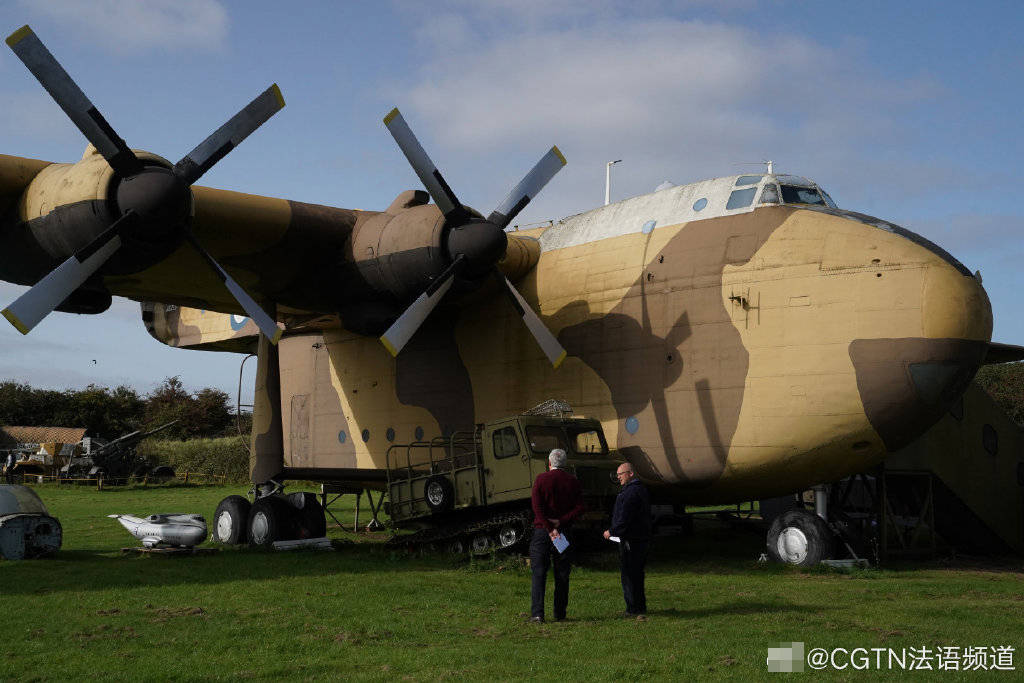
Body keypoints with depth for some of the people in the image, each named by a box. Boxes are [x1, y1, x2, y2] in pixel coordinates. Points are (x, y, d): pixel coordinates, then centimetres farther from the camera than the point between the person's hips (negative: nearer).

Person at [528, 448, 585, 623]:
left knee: (538, 573, -1)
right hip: (565, 531, 2)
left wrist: (549, 528, -13)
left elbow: (537, 506, -12)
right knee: (562, 575, 9)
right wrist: (560, 521, -10)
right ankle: (560, 613, 11)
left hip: (542, 530, -2)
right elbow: (579, 508, -4)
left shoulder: (541, 479, -2)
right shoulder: (574, 482, 5)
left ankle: (537, 613, -10)